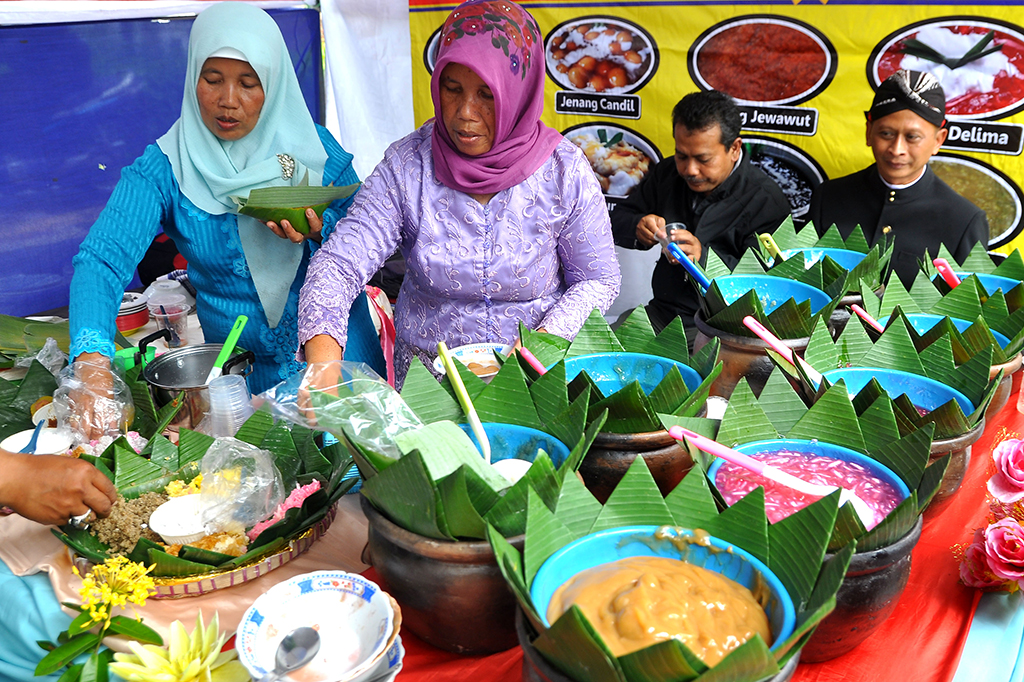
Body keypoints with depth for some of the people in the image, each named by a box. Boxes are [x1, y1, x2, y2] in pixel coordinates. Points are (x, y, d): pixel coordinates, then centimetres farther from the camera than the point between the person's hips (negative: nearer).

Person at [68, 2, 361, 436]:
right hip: (232, 363, 0)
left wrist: (319, 229, -21)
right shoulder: (163, 168, -8)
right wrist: (92, 360, -39)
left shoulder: (315, 150, -4)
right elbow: (103, 257, -21)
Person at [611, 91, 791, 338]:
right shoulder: (668, 173, 10)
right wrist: (638, 228, -9)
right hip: (661, 313, 6)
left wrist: (704, 257, -29)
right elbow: (618, 220, 15)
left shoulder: (766, 201, -10)